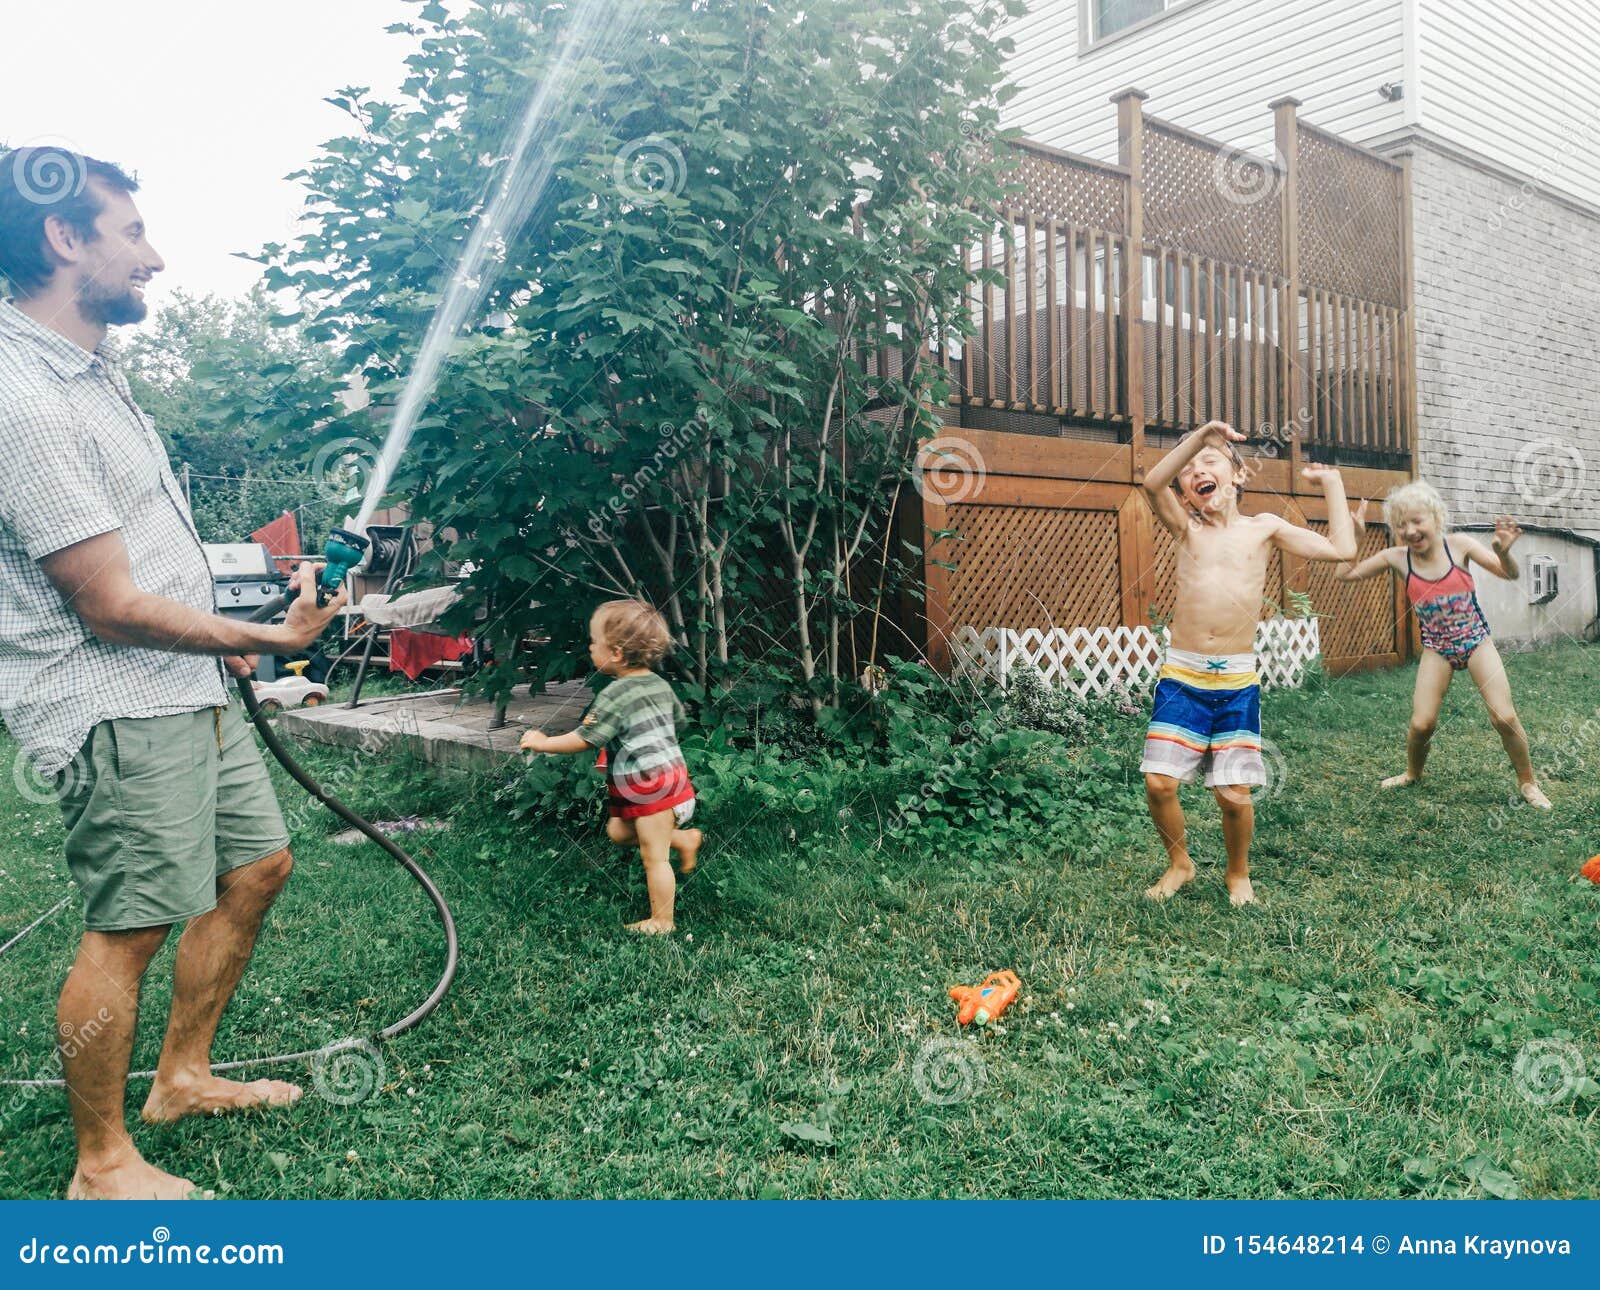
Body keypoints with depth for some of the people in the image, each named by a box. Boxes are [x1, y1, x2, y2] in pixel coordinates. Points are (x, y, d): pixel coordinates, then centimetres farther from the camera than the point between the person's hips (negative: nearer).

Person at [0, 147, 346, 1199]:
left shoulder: (89, 371, 12)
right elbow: (111, 607, -21)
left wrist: (219, 639, 22)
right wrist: (268, 639, -14)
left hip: (187, 691, 10)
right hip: (117, 712, -10)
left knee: (257, 864, 16)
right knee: (129, 928, -1)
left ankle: (184, 1076, 32)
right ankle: (102, 1165, 19)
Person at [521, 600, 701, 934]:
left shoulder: (615, 695, -20)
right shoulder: (659, 684, 5)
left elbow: (584, 740, -15)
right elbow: (676, 716, 22)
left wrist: (543, 743, -1)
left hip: (650, 787, -9)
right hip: (670, 775, 9)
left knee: (654, 857, 3)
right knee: (618, 831, 21)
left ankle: (662, 921, 14)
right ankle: (684, 838, 23)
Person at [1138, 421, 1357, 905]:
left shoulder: (1264, 528, 9)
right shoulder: (1187, 529, 6)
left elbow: (1341, 549, 1)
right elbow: (1152, 483, -14)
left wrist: (1332, 485, 9)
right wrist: (1198, 435, -16)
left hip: (1237, 682, 0)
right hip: (1181, 677, 0)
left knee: (1234, 795, -2)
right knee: (1158, 782, -6)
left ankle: (1238, 873, 27)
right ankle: (1179, 864, 22)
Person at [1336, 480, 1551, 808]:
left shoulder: (1458, 545, -12)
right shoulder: (1396, 558, -9)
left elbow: (1509, 574, -12)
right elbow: (1346, 574, -7)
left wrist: (1503, 551, -34)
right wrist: (1354, 535, -16)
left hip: (1476, 641, -1)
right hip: (1437, 649, 1)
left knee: (1504, 717, -9)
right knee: (1421, 723, -7)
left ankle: (1528, 782, 14)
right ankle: (1412, 773, 24)